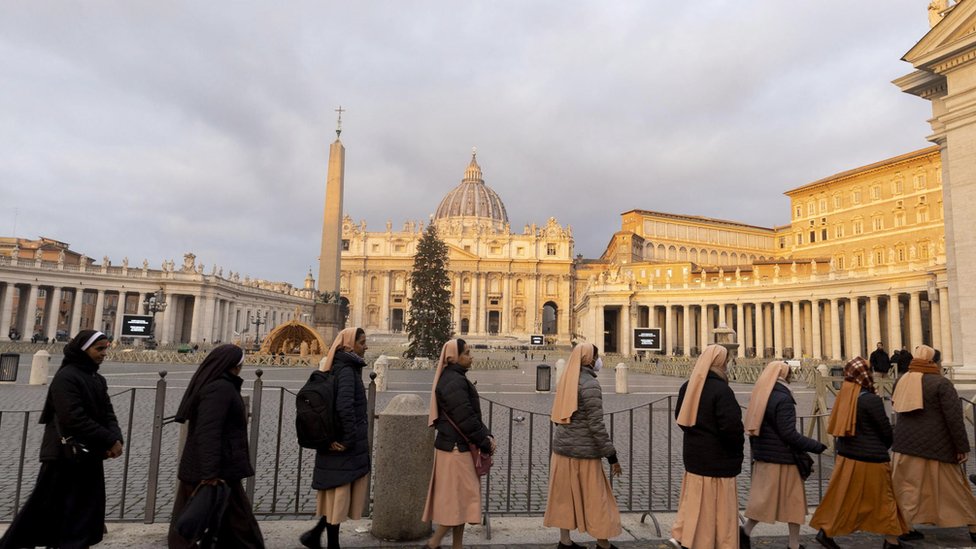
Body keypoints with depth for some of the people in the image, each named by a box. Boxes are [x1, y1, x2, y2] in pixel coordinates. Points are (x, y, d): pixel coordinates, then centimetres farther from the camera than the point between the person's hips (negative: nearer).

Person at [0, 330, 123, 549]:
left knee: (86, 513, 12)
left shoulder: (98, 380, 11)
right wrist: (109, 440, -18)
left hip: (90, 457, 8)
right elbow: (74, 419, -22)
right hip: (65, 456, -8)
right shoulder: (66, 377, -15)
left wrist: (116, 438, -11)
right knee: (42, 511, 3)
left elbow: (107, 414, 8)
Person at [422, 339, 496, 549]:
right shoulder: (453, 382, -20)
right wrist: (485, 443, -11)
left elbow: (472, 413, 14)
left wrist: (487, 435, 3)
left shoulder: (455, 378, 13)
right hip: (456, 448, -10)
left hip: (456, 446, 10)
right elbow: (465, 418, -22)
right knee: (458, 497, 0)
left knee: (460, 498, 16)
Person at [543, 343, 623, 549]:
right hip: (583, 450, -7)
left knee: (565, 494, 13)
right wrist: (612, 456, -13)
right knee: (595, 496, 8)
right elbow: (596, 424, -19)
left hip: (562, 446, 7)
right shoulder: (590, 384, -17)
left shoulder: (567, 380, 6)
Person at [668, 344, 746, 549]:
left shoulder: (688, 387, 2)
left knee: (694, 498, 18)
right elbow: (732, 426, -23)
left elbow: (681, 417, 12)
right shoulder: (721, 390, -21)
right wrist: (738, 444, -3)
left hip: (693, 453, 7)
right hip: (717, 457, -7)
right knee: (718, 506, 7)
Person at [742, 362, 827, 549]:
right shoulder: (783, 399, -16)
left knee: (763, 498, 14)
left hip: (762, 456, 7)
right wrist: (816, 446, -12)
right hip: (782, 458, -7)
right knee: (793, 500, 9)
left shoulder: (760, 397, 7)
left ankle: (746, 530, 8)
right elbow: (789, 434, -20)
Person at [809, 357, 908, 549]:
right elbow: (886, 430, -7)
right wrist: (883, 447, 10)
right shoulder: (871, 400, -17)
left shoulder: (844, 396, 1)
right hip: (870, 458, -6)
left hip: (846, 455, 6)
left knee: (844, 496, 15)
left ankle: (826, 531, 17)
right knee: (884, 498, 12)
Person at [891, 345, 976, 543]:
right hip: (935, 445, -4)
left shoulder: (902, 381, 7)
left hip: (905, 443, 4)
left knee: (908, 486, 9)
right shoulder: (941, 383, -10)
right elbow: (954, 418, -12)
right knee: (952, 487, 11)